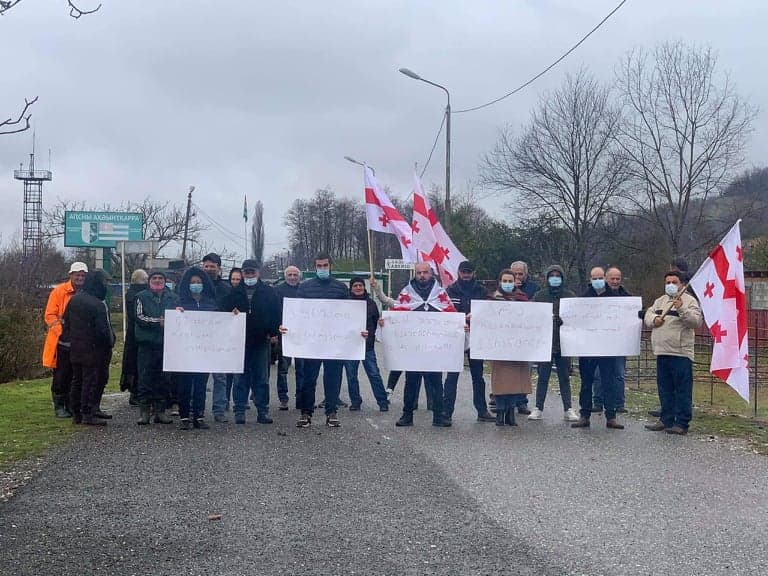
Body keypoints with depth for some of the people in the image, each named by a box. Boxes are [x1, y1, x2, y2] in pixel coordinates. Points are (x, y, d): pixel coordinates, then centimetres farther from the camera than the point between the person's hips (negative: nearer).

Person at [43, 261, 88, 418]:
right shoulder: (59, 292, -5)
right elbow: (50, 316, -6)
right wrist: (62, 330, -18)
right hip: (62, 341, -3)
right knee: (61, 376, 1)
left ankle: (71, 405, 18)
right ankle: (59, 406, 11)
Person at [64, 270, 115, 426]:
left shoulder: (74, 300, 6)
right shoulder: (98, 305, -20)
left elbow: (66, 321, 14)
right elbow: (102, 330, -20)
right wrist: (110, 342, -4)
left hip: (75, 349, 8)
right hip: (92, 349, -8)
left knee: (77, 380, 14)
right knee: (90, 381, -2)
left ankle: (76, 413, 18)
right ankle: (88, 414, -1)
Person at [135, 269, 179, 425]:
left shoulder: (173, 298, 10)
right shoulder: (142, 297, 4)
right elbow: (140, 317, -6)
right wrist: (159, 322, -15)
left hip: (166, 343, 2)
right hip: (147, 343, -2)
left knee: (163, 379, 5)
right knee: (145, 378, -1)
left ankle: (160, 411, 12)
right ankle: (144, 411, 3)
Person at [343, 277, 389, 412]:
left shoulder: (371, 303, 7)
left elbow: (377, 320, 14)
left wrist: (371, 335, 8)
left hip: (367, 346, 0)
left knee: (374, 374, -2)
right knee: (351, 376, 5)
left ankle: (382, 401, 3)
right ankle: (355, 401, 17)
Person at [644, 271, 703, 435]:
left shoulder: (690, 301, -2)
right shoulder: (660, 301, 19)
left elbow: (696, 321, -13)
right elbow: (648, 314, 19)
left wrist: (682, 309, -25)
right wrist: (654, 319, -3)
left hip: (681, 353, -7)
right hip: (662, 352, 7)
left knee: (682, 390, -4)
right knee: (664, 389, 13)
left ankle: (682, 423, -1)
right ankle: (666, 420, 21)